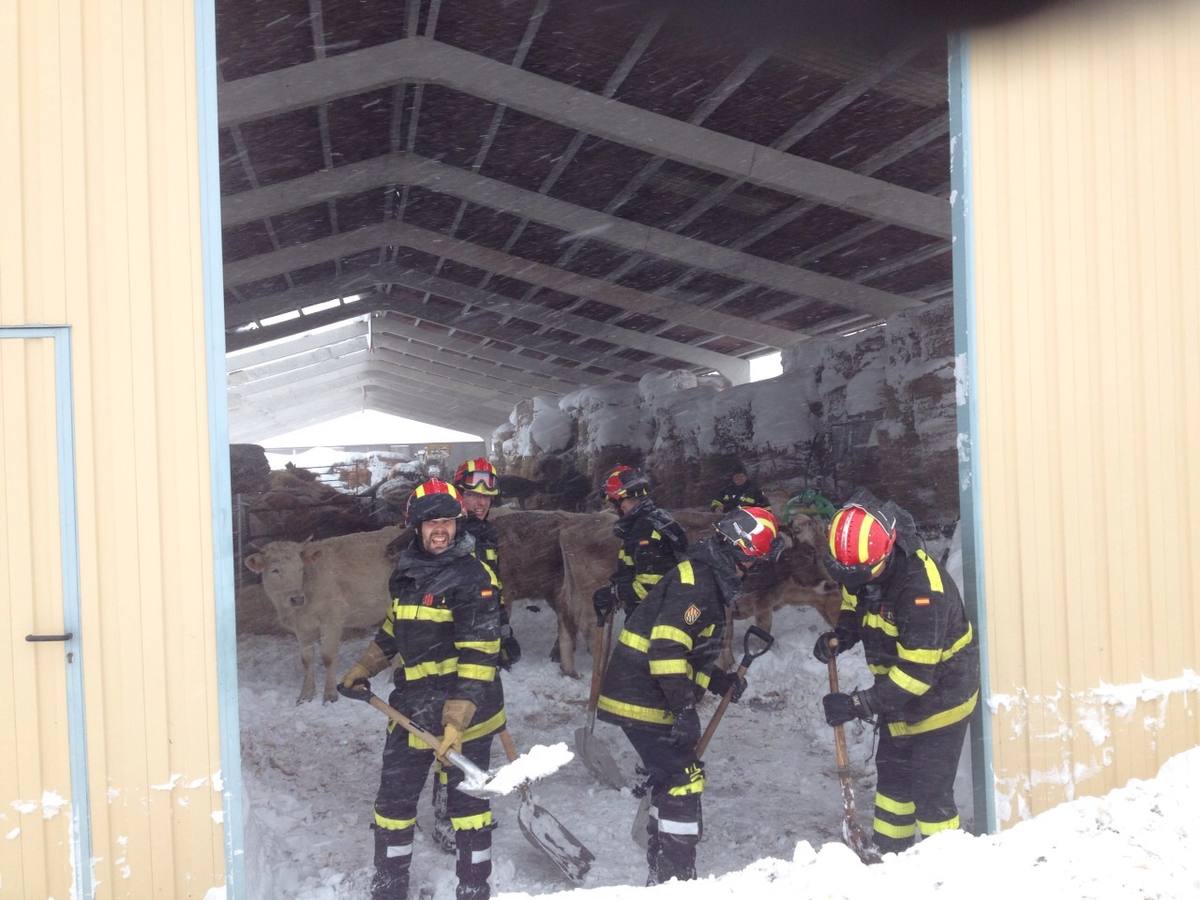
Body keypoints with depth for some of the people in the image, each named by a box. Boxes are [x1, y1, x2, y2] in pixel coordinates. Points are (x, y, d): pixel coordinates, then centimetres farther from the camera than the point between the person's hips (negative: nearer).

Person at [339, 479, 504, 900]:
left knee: (467, 800, 6)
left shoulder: (472, 576, -16)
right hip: (412, 707, 7)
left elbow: (479, 654, -21)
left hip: (464, 710, -7)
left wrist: (458, 717, -27)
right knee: (394, 798, 14)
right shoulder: (407, 571, 6)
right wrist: (362, 669, 23)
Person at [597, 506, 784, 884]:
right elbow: (667, 645, -27)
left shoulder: (709, 580, 15)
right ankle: (675, 878, 0)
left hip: (643, 695, 11)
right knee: (683, 780, -6)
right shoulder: (697, 581, -19)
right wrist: (684, 707, -27)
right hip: (644, 701, -11)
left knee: (672, 778, 18)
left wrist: (719, 681, 13)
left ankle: (662, 874, 28)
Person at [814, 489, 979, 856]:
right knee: (891, 776, 19)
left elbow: (916, 672, -33)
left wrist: (858, 704, -33)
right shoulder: (858, 568, -11)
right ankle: (888, 856, 34)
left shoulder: (923, 589, -35)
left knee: (929, 791, -8)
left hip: (941, 688, -8)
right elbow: (854, 603, 12)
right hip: (897, 688, 8)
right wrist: (841, 635, -9)